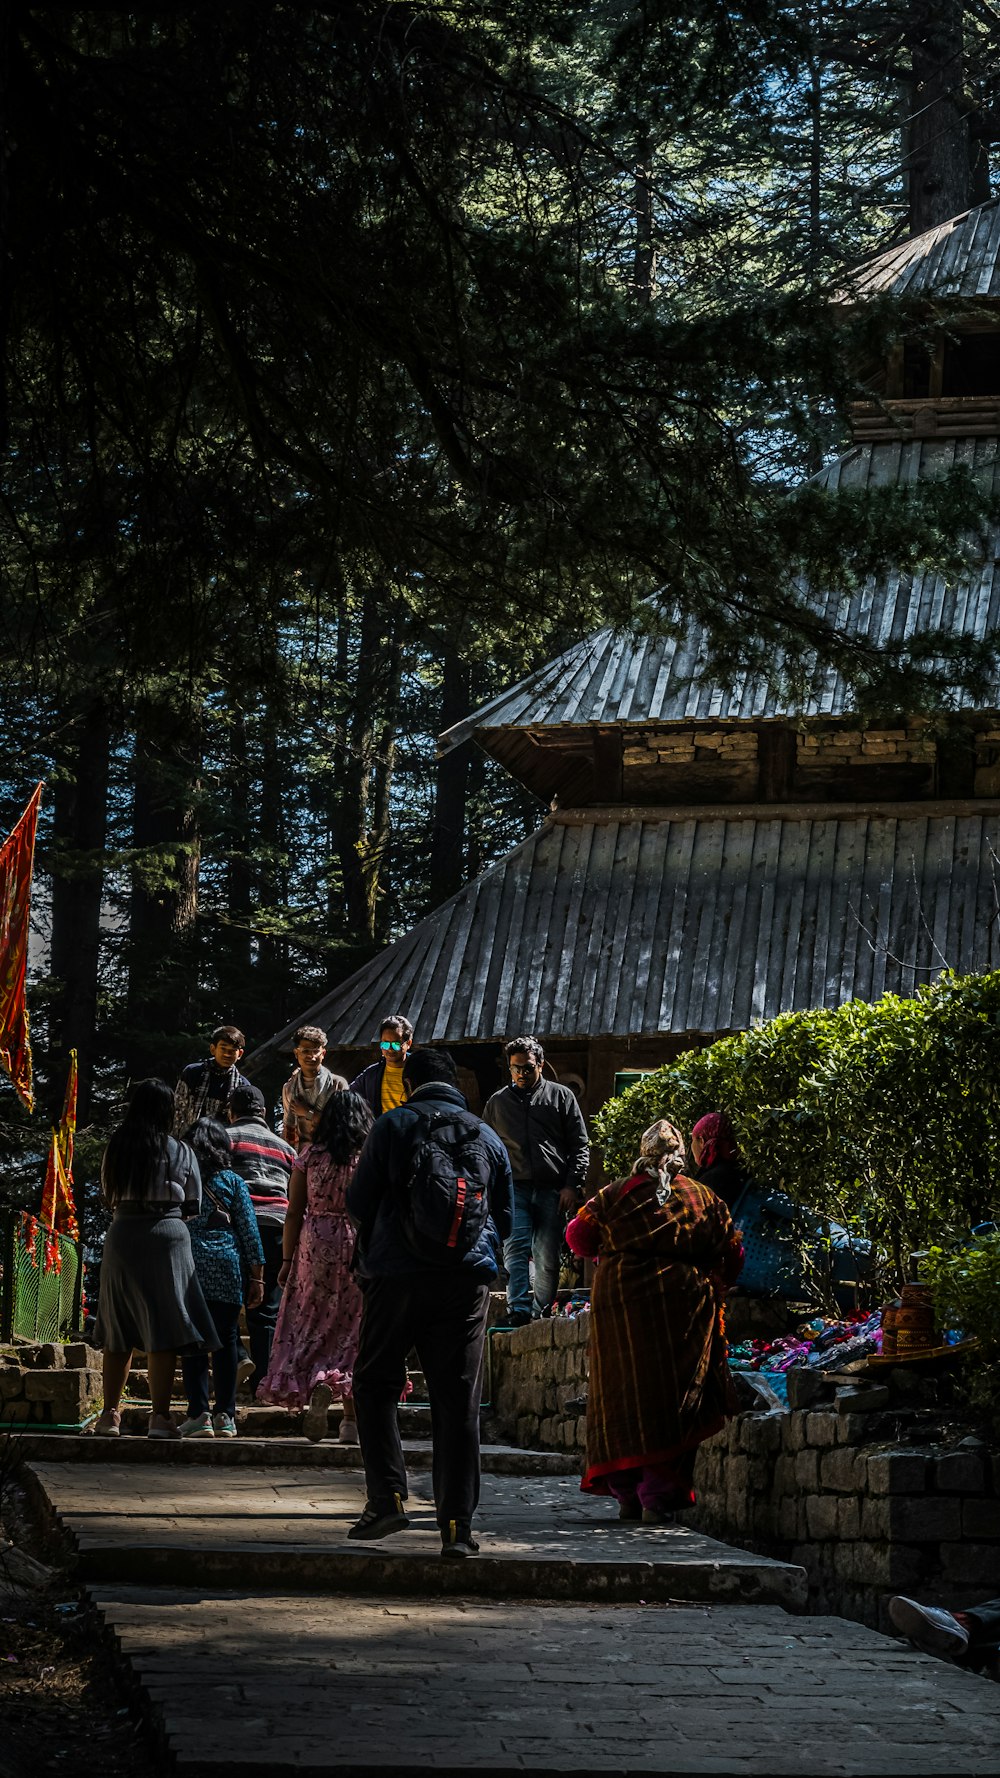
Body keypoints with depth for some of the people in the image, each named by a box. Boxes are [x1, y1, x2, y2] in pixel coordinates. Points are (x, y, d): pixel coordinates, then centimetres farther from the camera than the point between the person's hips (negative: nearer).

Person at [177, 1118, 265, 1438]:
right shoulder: (233, 1182, 5)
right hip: (228, 1268, 1)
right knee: (226, 1340, 5)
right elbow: (249, 1231, 3)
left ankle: (198, 1413, -4)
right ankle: (224, 1415, 4)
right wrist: (257, 1276, 7)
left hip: (189, 1264, -1)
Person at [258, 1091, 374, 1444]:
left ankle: (316, 1387, -15)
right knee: (352, 1327, 5)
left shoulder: (309, 1155, 1)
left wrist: (287, 1259, 7)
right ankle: (351, 1420, 3)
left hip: (315, 1243, 0)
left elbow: (294, 1213, 2)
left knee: (312, 1324, 12)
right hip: (359, 1245, 0)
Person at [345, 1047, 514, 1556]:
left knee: (374, 1385, 12)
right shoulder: (487, 1137, 12)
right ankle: (457, 1526, 1)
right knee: (458, 1403, 3)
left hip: (398, 1275, -2)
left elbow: (359, 1202, 1)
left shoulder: (394, 1126, 1)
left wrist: (375, 1243, 21)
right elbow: (506, 1217, 17)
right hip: (467, 1283, 2)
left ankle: (387, 1498, 0)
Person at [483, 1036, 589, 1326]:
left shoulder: (561, 1096, 9)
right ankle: (519, 1310, -24)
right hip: (515, 1189, 1)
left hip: (553, 1191, -1)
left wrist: (572, 1185, -3)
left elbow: (580, 1146, 7)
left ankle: (542, 1314, 12)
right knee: (516, 1247, -16)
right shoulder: (497, 1103, 15)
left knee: (548, 1257, 1)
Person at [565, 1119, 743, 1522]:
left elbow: (577, 1236, 9)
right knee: (670, 1399, 1)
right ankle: (658, 1497, -6)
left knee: (622, 1396, 9)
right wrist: (713, 1290, 25)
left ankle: (627, 1495, 11)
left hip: (618, 1299, 0)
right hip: (681, 1304, 0)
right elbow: (731, 1255, 8)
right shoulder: (704, 1199, 7)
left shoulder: (615, 1194, 5)